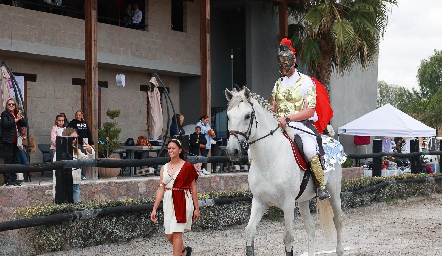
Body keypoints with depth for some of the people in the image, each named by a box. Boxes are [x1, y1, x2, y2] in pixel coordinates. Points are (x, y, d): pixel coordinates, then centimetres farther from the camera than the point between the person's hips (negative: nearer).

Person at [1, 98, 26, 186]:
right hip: (8, 141, -7)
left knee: (15, 160, 9)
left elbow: (24, 124, 10)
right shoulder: (4, 114, -3)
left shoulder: (17, 114, 15)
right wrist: (15, 120, -16)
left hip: (15, 141, 7)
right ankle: (7, 180, -4)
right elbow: (5, 124, -18)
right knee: (8, 160, -6)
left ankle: (13, 179, 15)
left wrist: (20, 118, -7)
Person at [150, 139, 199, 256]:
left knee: (176, 233, -10)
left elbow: (193, 188, -1)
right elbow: (161, 189, 5)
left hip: (183, 202, -5)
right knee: (169, 236, 8)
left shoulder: (187, 166, -3)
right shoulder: (164, 168, 8)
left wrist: (196, 208, -2)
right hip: (168, 202, 5)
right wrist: (154, 209, 0)